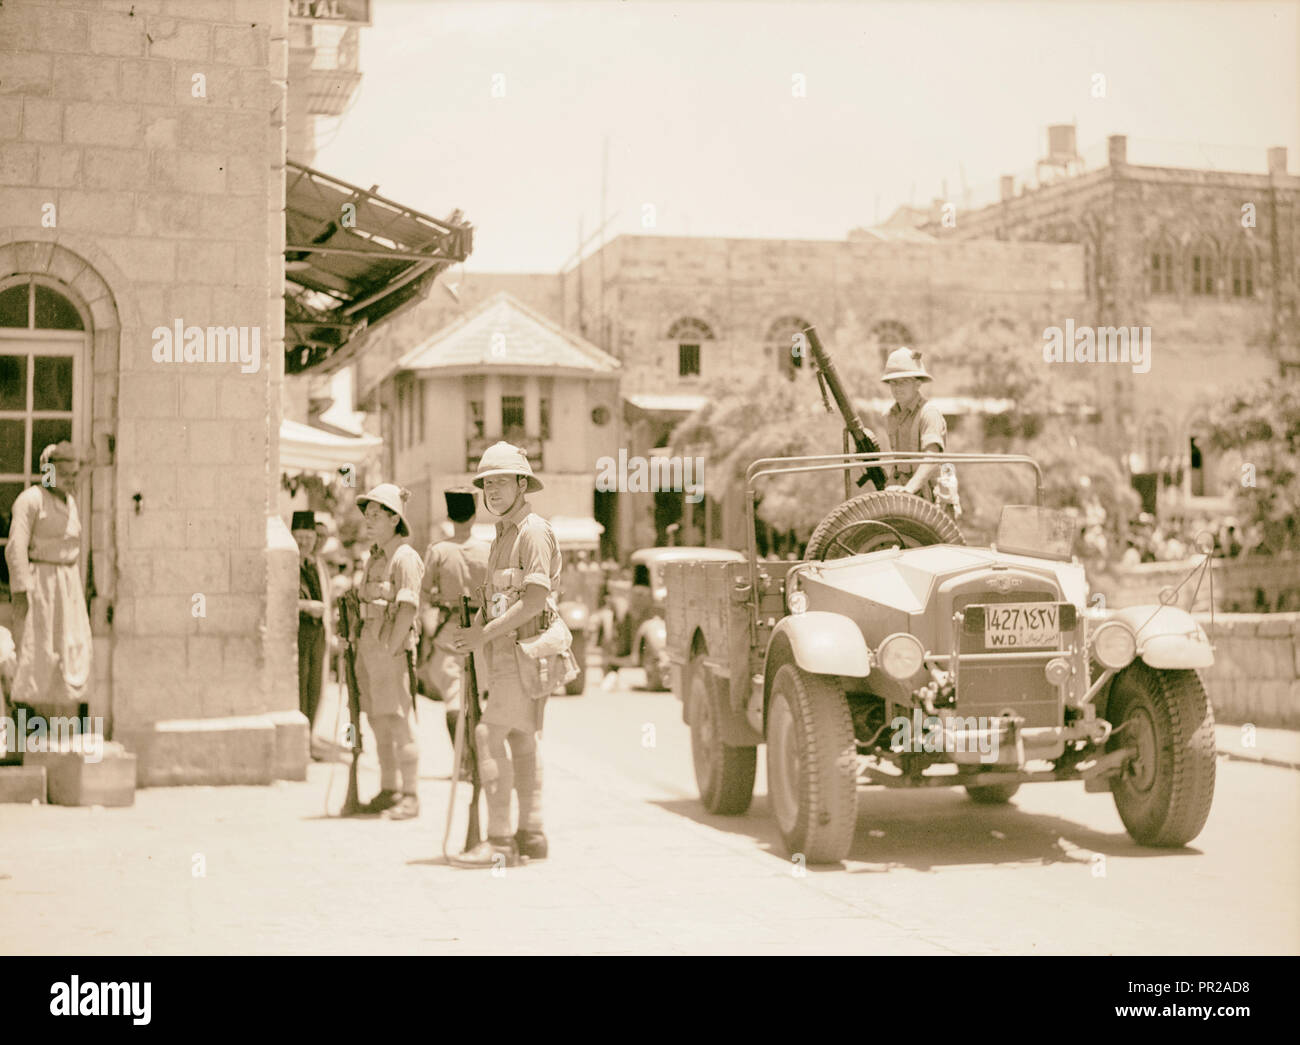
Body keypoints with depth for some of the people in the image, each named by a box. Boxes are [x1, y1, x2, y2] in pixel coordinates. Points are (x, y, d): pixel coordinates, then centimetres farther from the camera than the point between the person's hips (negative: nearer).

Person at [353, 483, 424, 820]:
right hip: (369, 648, 9)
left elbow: (408, 608, -17)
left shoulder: (405, 557, -10)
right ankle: (389, 790, 19)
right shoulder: (373, 558, 17)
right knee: (378, 722, 11)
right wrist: (363, 650, 14)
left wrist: (390, 650, -19)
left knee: (399, 723, -7)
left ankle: (410, 797, -4)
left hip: (393, 650, -9)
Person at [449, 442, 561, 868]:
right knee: (521, 740, 11)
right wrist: (471, 632, 9)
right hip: (506, 651, 10)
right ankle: (531, 833, 17)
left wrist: (484, 634, -20)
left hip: (524, 648, -10)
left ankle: (499, 842, -13)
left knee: (491, 736, -14)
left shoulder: (534, 531, -13)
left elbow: (535, 599, -21)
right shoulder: (503, 534, 18)